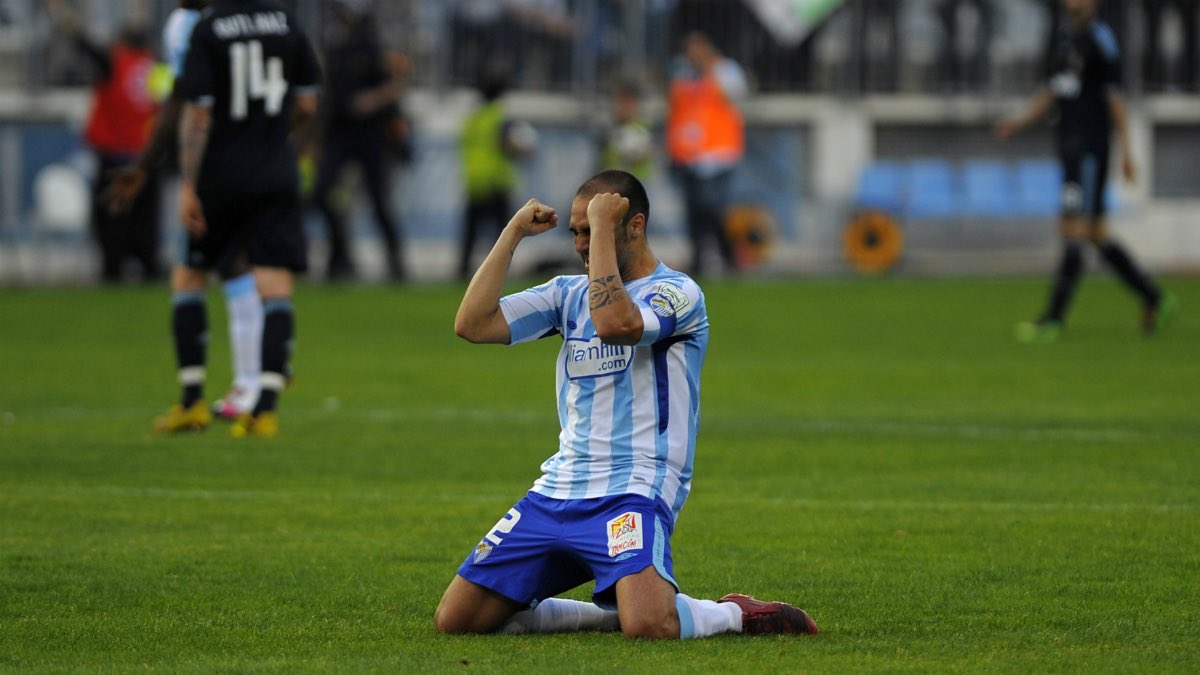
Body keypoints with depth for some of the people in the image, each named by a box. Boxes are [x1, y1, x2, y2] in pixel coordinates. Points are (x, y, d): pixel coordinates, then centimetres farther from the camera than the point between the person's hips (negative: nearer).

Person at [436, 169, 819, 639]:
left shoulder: (676, 293, -5)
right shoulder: (568, 292, 15)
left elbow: (614, 324, -26)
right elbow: (471, 324, 6)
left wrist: (602, 227, -17)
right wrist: (514, 232, 3)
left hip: (631, 492, -7)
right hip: (557, 493, 7)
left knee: (647, 625, -33)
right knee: (455, 619, -1)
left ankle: (736, 615, 0)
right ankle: (608, 613, 14)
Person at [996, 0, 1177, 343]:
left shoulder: (1100, 38, -8)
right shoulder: (1066, 38, 17)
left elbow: (1115, 95, -10)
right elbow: (1051, 92, 22)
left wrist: (1125, 149, -12)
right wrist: (1020, 121, 8)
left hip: (1091, 148, -9)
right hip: (1070, 147, 9)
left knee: (1075, 231, -11)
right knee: (1097, 235, 11)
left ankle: (1053, 318, -15)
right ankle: (1154, 299, 22)